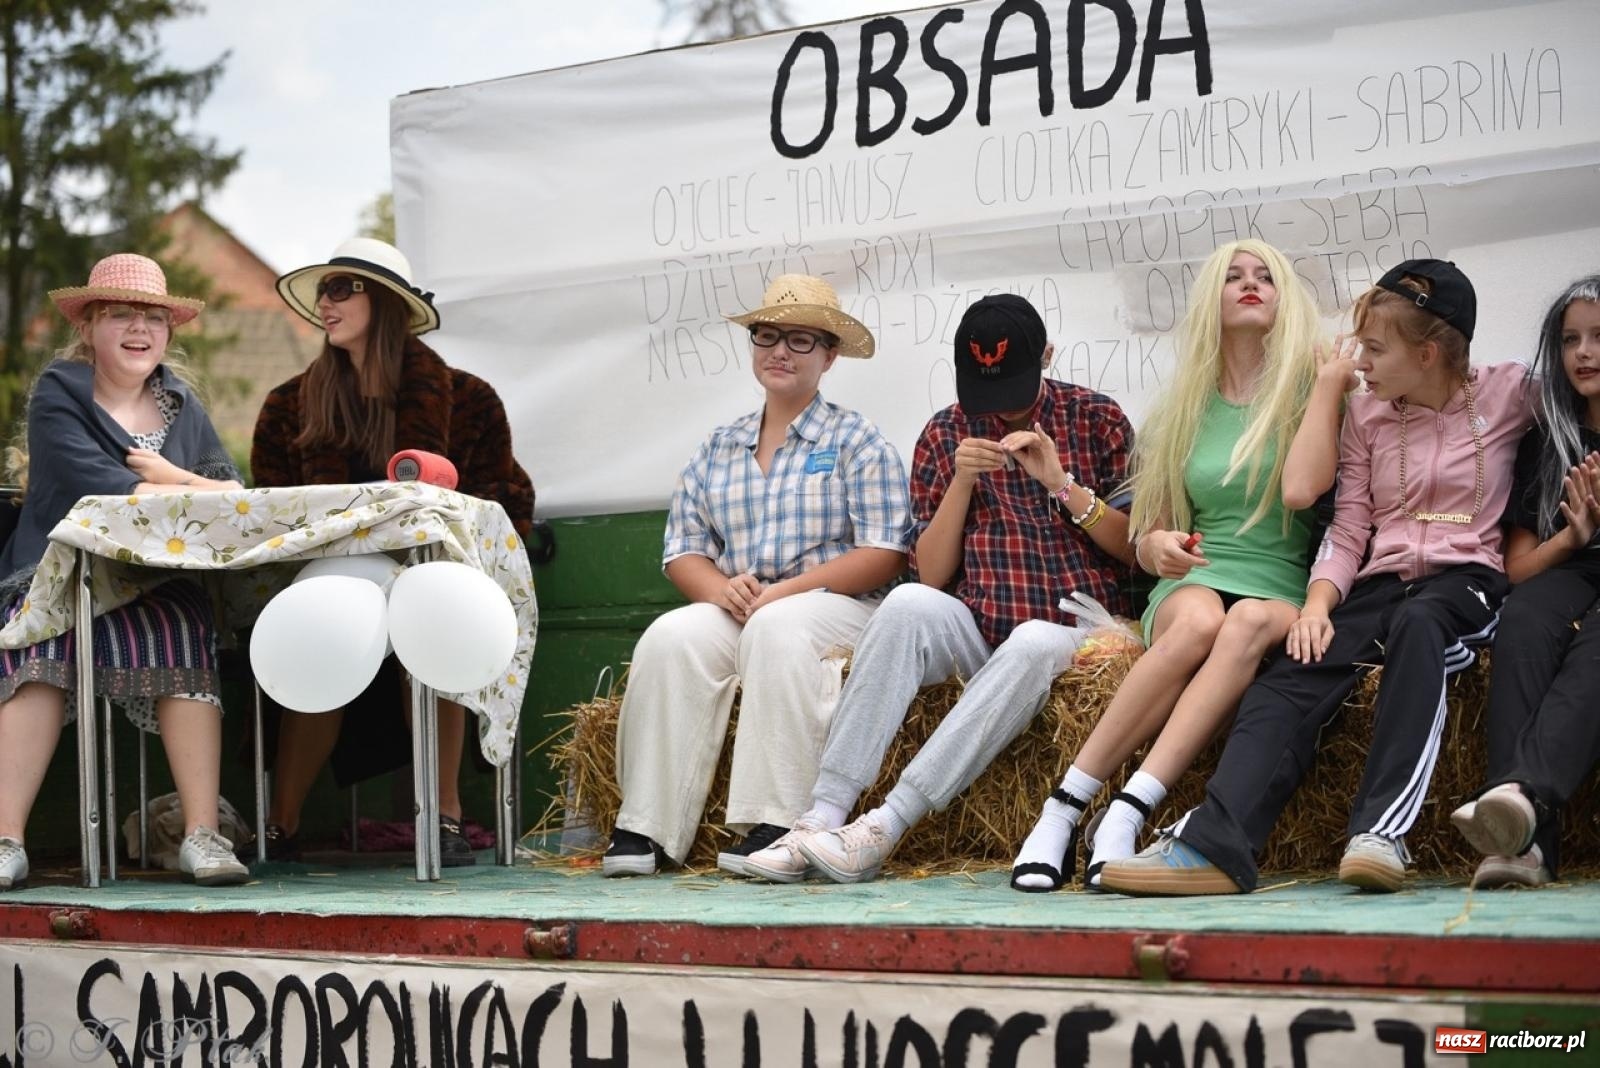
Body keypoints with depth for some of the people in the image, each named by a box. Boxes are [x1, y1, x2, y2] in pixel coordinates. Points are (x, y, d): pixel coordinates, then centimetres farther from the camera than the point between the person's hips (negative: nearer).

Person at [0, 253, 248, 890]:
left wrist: (171, 477, -9)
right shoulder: (57, 394, 3)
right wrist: (195, 492, -9)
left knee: (183, 627, -30)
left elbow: (236, 495, 8)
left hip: (158, 590, 3)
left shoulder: (180, 403, 18)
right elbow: (98, 487, -14)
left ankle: (203, 837, -35)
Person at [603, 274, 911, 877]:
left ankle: (774, 823, -39)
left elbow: (885, 554, -5)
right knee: (670, 638, -27)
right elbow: (683, 552, 14)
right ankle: (647, 829, -30)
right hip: (733, 610, 4)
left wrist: (783, 591, -14)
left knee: (777, 628, -37)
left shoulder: (856, 442, 7)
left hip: (836, 605, -4)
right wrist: (725, 592, -10)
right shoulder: (718, 449, 20)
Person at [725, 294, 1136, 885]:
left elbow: (1138, 549, 2)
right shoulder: (946, 434, 11)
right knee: (908, 604, -32)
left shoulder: (1097, 418, 7)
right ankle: (822, 817, -37)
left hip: (1077, 632, -2)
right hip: (979, 631, 2)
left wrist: (1061, 483, -11)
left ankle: (884, 826, -39)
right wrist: (960, 482, -8)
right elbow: (931, 575, 5)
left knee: (1032, 645, -38)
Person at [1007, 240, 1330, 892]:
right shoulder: (1184, 408, 17)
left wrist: (1333, 381, -7)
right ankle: (1062, 812, -37)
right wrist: (1157, 547, -4)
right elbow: (1144, 539, 21)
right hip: (1192, 584, 2)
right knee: (1198, 622, -36)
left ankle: (1129, 814, -47)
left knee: (1251, 625, -39)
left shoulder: (1307, 392, 9)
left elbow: (1302, 490, -12)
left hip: (1281, 591, -2)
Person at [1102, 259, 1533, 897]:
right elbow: (1348, 532, 9)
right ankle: (1212, 844, -42)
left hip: (1467, 581, -4)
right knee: (1289, 679, -25)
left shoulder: (1508, 395, 5)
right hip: (1381, 582, 4)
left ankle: (1381, 832, -47)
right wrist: (1318, 604, -9)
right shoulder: (1365, 416, 15)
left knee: (1417, 621, -39)